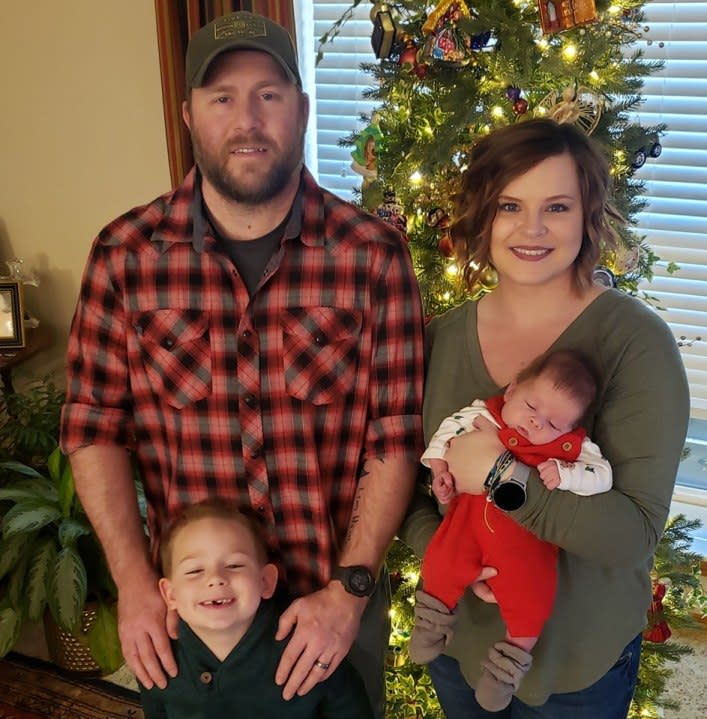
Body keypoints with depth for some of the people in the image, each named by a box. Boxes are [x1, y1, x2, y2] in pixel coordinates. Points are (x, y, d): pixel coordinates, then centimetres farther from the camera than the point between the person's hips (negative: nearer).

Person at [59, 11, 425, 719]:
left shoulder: (372, 254, -11)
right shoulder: (124, 254, -8)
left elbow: (396, 435, -10)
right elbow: (93, 425, -4)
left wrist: (350, 588, -14)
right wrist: (133, 582, -10)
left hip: (338, 600, 0)